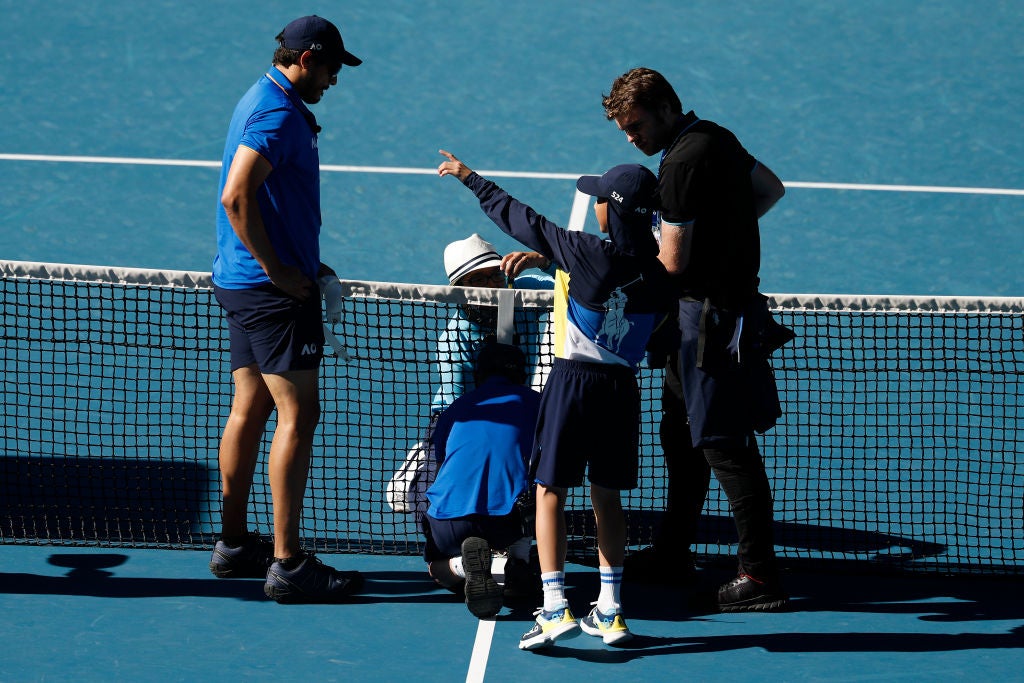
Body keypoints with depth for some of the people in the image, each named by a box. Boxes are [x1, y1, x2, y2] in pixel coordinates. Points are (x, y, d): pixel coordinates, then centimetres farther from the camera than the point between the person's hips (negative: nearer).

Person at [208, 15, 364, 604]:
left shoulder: (264, 102, 16)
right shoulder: (279, 113, -17)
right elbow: (237, 198, -26)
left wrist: (307, 263, 20)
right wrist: (280, 271, -19)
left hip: (242, 283, 11)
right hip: (272, 291, -11)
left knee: (250, 410, 15)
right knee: (297, 416, -9)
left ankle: (234, 544, 22)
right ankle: (288, 564, -10)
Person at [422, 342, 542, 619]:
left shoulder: (455, 408, 23)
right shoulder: (533, 401, 19)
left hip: (450, 515, 0)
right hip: (508, 520, 0)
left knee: (437, 565, 30)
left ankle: (463, 565, -7)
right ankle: (519, 563, 10)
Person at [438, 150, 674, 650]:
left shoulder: (588, 252, -14)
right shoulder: (658, 272, -2)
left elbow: (521, 219, -6)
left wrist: (471, 179, 7)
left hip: (573, 380, -4)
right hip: (622, 387, 4)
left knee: (550, 491, 2)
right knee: (606, 495, 14)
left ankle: (555, 608, -7)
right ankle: (610, 612, 14)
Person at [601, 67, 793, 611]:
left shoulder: (682, 164, -20)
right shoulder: (717, 137, 9)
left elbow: (672, 261, -19)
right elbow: (771, 188, 24)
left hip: (707, 316, -10)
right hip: (730, 297, 10)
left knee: (725, 444, -8)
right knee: (681, 433, 20)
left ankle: (760, 575, -7)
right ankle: (674, 550, 32)